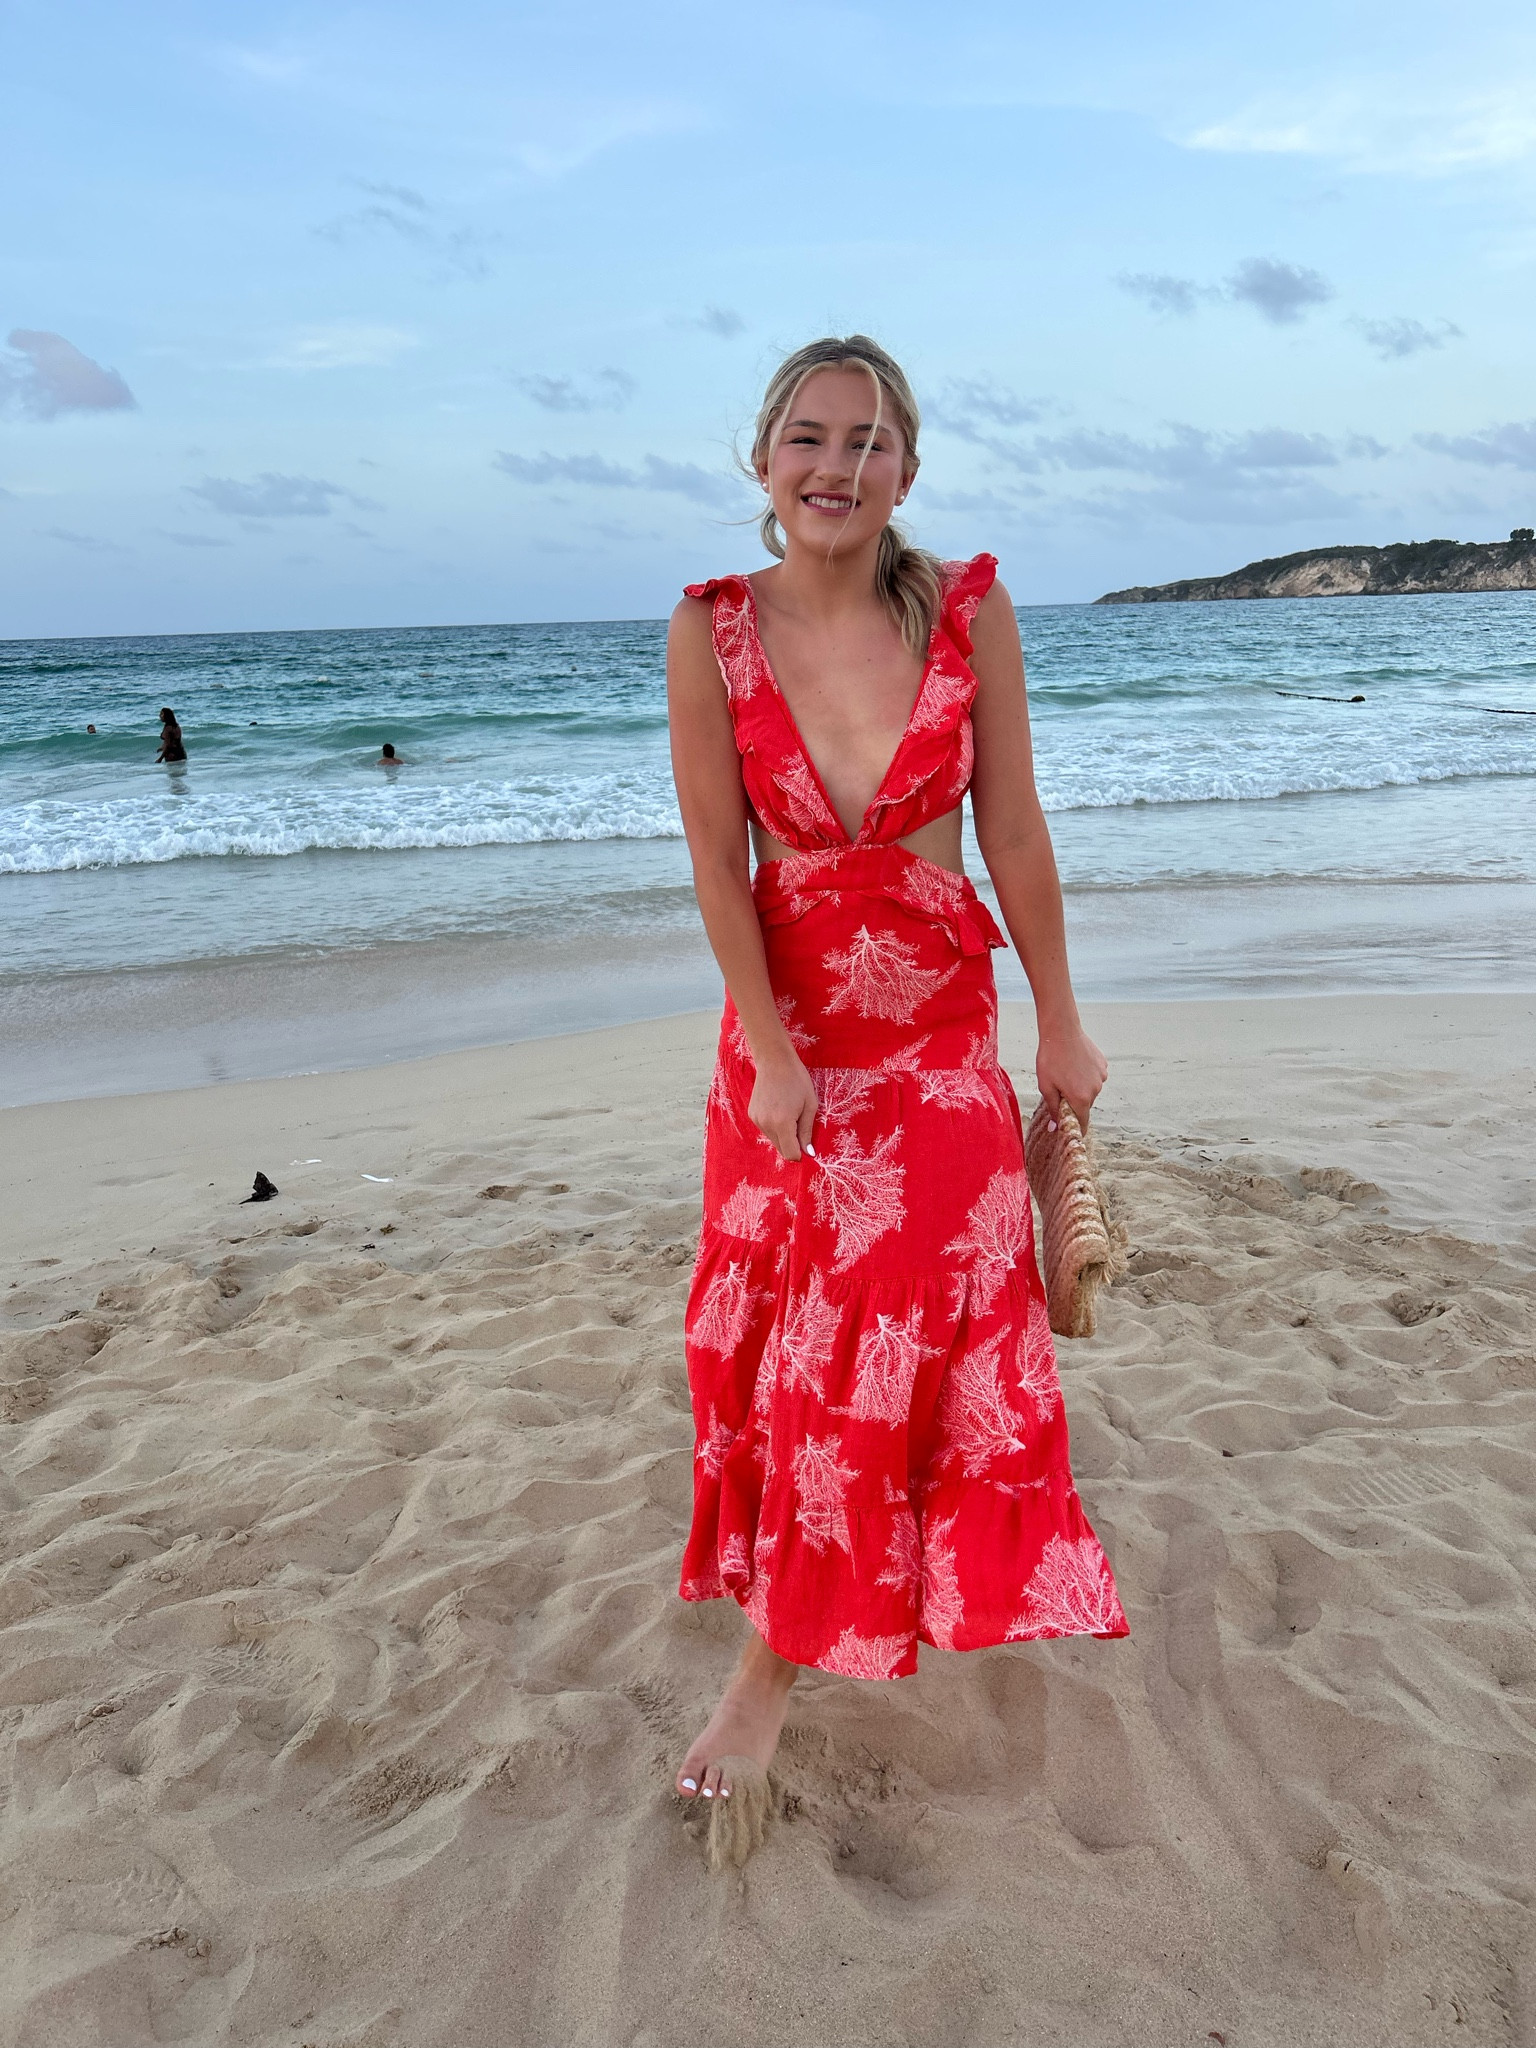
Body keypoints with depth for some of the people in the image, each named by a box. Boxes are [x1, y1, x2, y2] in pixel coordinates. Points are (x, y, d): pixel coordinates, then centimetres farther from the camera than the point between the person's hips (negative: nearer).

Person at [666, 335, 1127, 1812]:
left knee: (894, 1339, 3)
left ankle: (780, 1655, 20)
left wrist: (1060, 1026, -1)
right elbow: (716, 860, -10)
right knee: (777, 1330, 11)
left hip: (942, 1023, 0)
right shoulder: (712, 628, -10)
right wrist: (774, 1053, -11)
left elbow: (1014, 832, -6)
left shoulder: (967, 607, -11)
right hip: (787, 1019, 1)